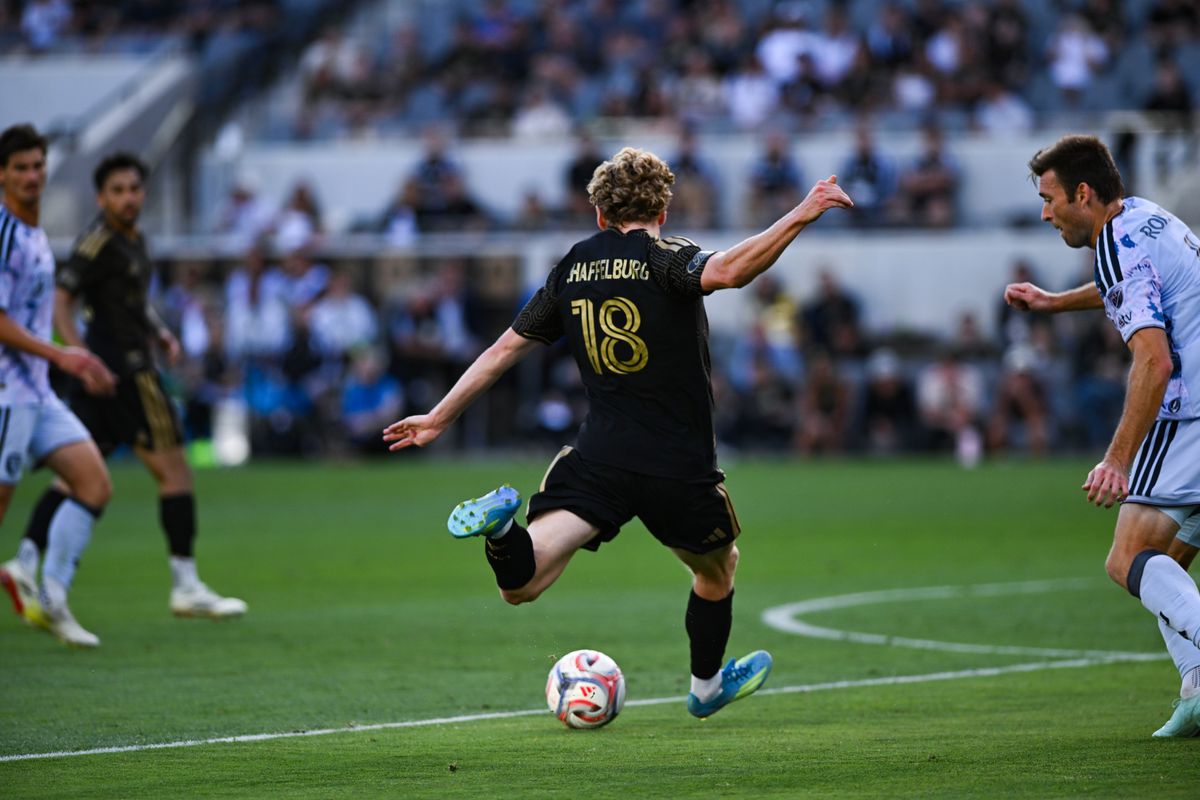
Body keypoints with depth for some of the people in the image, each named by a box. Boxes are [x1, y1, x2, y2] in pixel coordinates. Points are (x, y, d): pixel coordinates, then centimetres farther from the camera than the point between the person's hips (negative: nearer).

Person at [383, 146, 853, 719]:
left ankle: (502, 531, -39)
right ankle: (707, 685, 44)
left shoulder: (573, 267, 11)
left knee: (520, 584, -8)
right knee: (717, 571, 27)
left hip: (597, 459, 2)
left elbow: (506, 348, 16)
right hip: (680, 468, -2)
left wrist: (439, 418, 25)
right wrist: (802, 215, -25)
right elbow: (727, 271, -27)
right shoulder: (664, 258, -4)